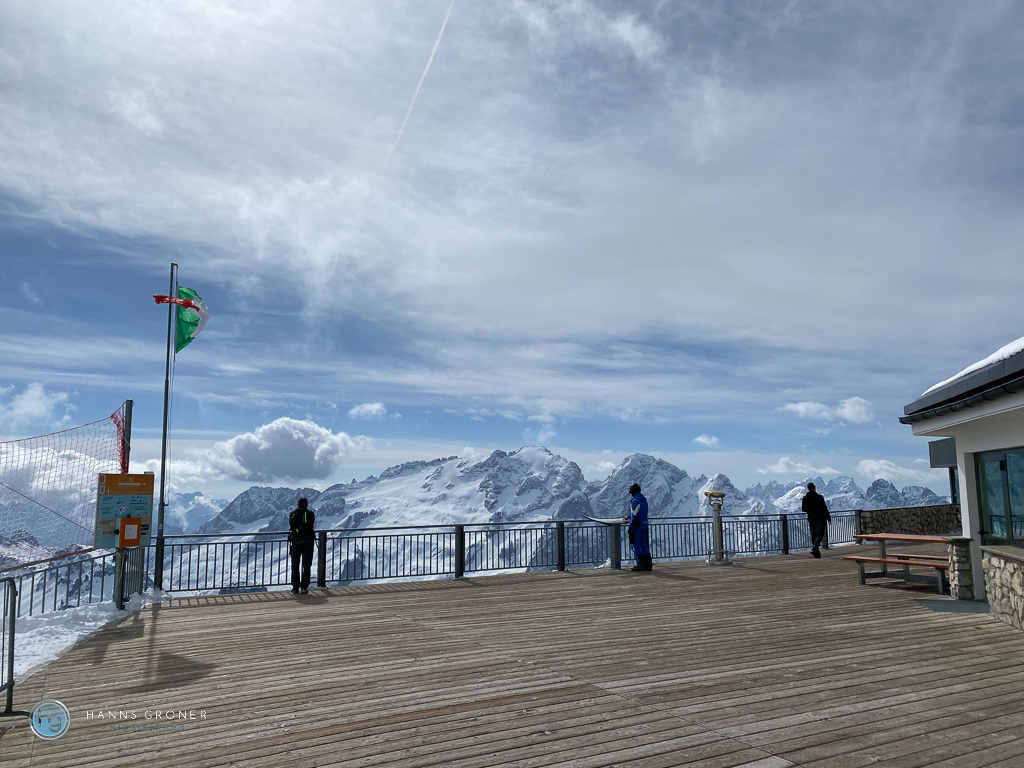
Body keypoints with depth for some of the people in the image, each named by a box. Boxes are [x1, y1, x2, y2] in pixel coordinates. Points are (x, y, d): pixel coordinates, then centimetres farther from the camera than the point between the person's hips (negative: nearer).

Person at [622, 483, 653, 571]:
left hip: (637, 526, -8)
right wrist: (628, 517, 31)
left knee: (636, 546, -1)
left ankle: (640, 565, -2)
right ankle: (648, 565, 14)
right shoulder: (644, 500, 13)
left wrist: (631, 524, -8)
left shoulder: (635, 501, -15)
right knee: (644, 545, 13)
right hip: (644, 525, 8)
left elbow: (635, 515, -19)